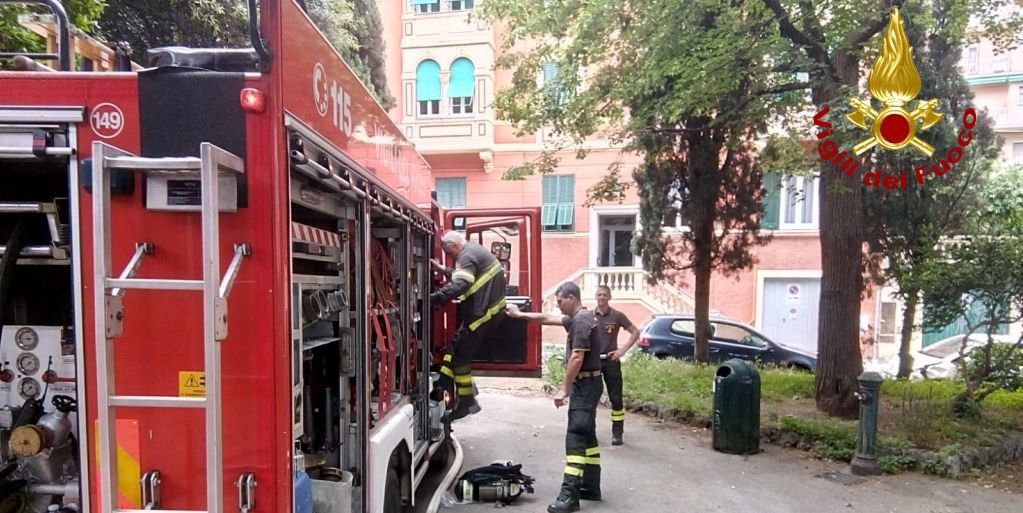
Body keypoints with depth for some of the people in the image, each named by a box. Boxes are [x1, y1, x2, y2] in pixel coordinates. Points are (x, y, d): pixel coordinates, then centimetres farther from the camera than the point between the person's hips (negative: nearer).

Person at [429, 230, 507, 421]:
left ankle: (466, 402, 4)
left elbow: (458, 286, -32)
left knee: (459, 353, -4)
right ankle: (445, 388, 23)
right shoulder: (473, 250, 15)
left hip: (483, 312, -10)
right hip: (485, 307, 10)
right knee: (457, 347, 15)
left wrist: (430, 299, -32)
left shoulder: (468, 256, -18)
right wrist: (444, 270, 17)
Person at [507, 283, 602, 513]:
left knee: (575, 436, -13)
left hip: (585, 384, -11)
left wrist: (564, 389, -21)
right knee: (587, 435, 14)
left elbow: (577, 358, -23)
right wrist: (520, 315, 27)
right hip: (586, 384, 11)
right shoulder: (578, 318, 14)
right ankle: (591, 487, 21)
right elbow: (547, 319, 25)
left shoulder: (582, 320, -18)